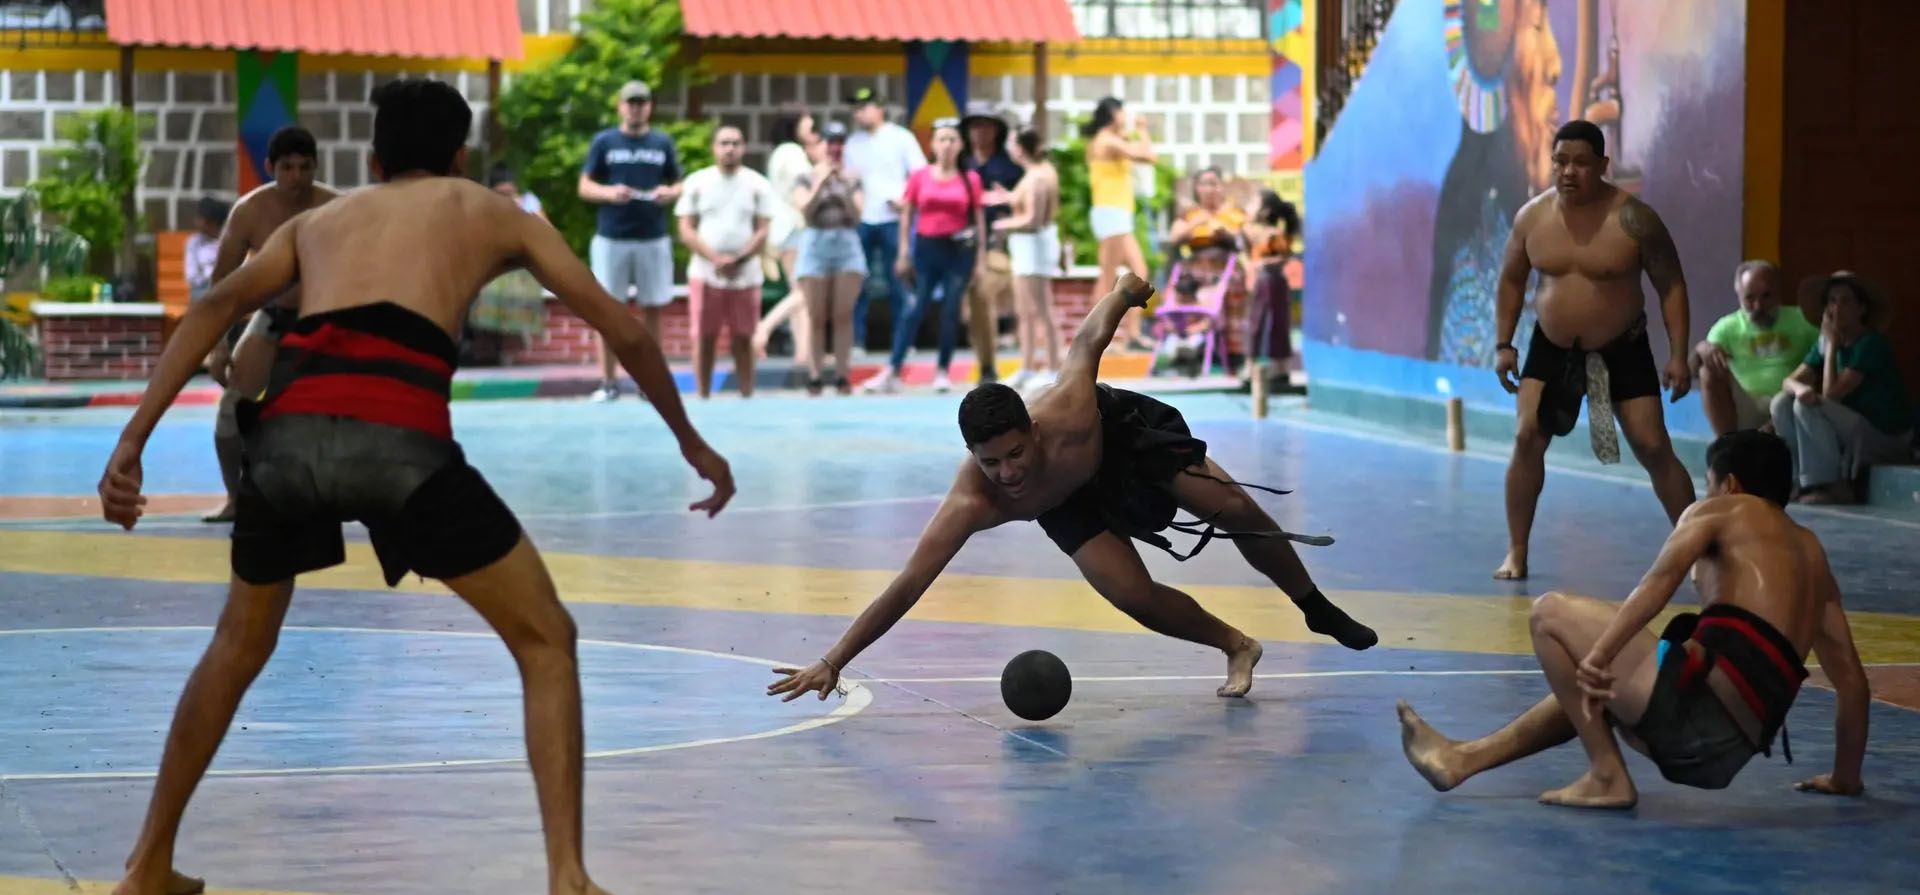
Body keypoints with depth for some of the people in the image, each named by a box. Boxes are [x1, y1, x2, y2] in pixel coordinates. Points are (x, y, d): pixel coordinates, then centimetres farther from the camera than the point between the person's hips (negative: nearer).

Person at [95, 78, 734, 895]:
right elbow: (623, 331, 27)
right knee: (546, 643, 13)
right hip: (397, 434, -3)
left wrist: (134, 441, 10)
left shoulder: (319, 218, 34)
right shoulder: (494, 212, 29)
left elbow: (215, 308, 16)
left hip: (288, 430, 3)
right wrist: (691, 441, 40)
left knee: (240, 645, 29)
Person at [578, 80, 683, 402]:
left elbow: (679, 185, 15)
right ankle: (608, 382, 3)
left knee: (652, 309, 4)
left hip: (653, 240, 1)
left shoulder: (663, 143, 10)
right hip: (611, 239, -1)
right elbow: (585, 187, 6)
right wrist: (609, 193, -14)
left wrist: (671, 193, -8)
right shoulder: (604, 142, 6)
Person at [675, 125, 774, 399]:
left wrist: (738, 261, -15)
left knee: (743, 340, 3)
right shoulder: (697, 182, 4)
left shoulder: (758, 184, 4)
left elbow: (763, 232, -1)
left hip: (746, 275, 0)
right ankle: (702, 397, 6)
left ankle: (747, 397, 7)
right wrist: (715, 259, -14)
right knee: (704, 338, 1)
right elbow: (686, 231, -1)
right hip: (704, 274, 0)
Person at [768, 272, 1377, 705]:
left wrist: (1127, 290, -3)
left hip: (1125, 429, 0)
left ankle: (1319, 612, 27)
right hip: (1070, 508, 0)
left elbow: (1087, 342, -22)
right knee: (1134, 596, -16)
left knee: (1238, 513, -1)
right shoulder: (971, 503, -43)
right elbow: (906, 588, -43)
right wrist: (831, 663, -47)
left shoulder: (1067, 413, -43)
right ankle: (1237, 648, 12)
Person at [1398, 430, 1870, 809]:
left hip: (1702, 691, -8)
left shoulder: (1722, 511, 11)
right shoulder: (1812, 553, 28)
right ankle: (1463, 760, 36)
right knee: (1590, 693, 33)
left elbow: (1661, 579, -10)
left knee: (1551, 612, 6)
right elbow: (1852, 677, 24)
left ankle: (1607, 774, 2)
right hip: (1731, 748, 8)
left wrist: (1598, 656, -20)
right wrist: (1845, 777, 31)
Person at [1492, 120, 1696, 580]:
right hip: (1552, 347, 3)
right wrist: (1504, 344, 5)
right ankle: (1516, 552, 3)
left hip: (1622, 351, -3)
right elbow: (1512, 279, 10)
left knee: (1654, 449, -4)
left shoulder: (1633, 218, -17)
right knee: (1527, 438, -8)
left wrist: (1679, 355, -15)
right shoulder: (1531, 217, -6)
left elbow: (1671, 284, -10)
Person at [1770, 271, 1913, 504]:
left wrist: (1832, 344, -17)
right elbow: (1790, 381, -1)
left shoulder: (1872, 343, -18)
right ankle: (1804, 481, -7)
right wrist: (1800, 388, -25)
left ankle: (1834, 486, -19)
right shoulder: (1825, 341, 6)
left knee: (1807, 406, -25)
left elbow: (1832, 394, -24)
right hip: (1853, 431, 8)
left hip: (1887, 438, -8)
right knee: (1781, 403, -6)